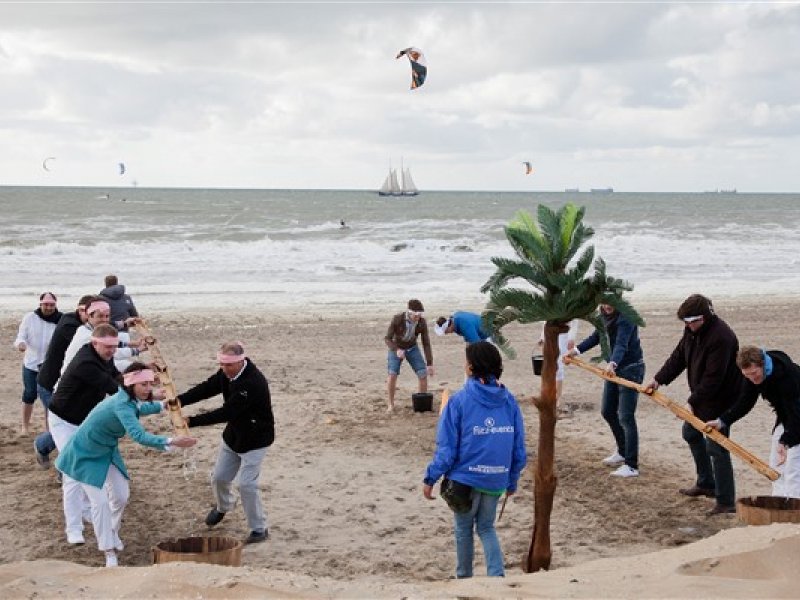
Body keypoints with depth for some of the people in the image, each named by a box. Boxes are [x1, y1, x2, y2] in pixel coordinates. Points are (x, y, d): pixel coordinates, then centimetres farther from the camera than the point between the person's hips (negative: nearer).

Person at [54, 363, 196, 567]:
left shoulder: (130, 400, -6)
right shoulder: (122, 405, -35)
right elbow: (138, 435, -50)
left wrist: (161, 406, 34)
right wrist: (171, 442, -59)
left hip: (107, 451, 9)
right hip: (86, 454, -9)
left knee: (122, 496, 9)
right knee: (100, 501, -12)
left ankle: (112, 534, 35)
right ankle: (110, 553, -4)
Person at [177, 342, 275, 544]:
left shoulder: (253, 383, -34)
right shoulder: (227, 373, -7)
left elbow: (226, 412, -35)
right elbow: (207, 388, -10)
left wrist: (192, 421, -34)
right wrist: (179, 401, -25)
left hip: (255, 440, -8)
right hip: (233, 434, 8)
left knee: (247, 484, -11)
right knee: (219, 477, 16)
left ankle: (259, 529, 7)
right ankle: (223, 506, 48)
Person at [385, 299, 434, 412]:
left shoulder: (422, 322, -25)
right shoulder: (397, 319, -32)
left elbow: (426, 344, -17)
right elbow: (387, 338, -25)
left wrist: (429, 364, -21)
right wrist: (397, 350, -43)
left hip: (412, 348, 2)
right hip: (396, 348, -2)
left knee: (423, 375, -9)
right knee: (392, 374, -21)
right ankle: (391, 404, -5)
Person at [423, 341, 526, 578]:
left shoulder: (459, 401, -13)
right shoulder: (509, 401, -1)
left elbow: (446, 448, -13)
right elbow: (519, 448, 2)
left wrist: (430, 479, -3)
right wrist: (512, 481, 14)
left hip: (466, 478, -3)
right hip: (496, 480, 3)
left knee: (464, 529, 17)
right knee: (486, 528, 19)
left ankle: (464, 578, 30)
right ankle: (497, 576, 2)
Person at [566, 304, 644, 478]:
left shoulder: (625, 317, -23)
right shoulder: (605, 316, 3)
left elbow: (621, 344, -36)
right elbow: (596, 337, 17)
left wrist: (612, 363, -52)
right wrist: (576, 349, 7)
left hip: (631, 368, -9)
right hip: (614, 368, 9)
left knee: (625, 417, -11)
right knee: (607, 411, 19)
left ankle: (631, 466, -7)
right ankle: (623, 452, 37)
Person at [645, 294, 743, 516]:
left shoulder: (721, 337, -30)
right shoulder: (692, 330, 0)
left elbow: (713, 378, -30)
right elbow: (678, 356, 7)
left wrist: (693, 402, -26)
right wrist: (659, 380, -2)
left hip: (720, 398, -10)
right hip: (701, 395, 10)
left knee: (715, 447, -11)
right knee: (690, 432, 24)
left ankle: (726, 502, -7)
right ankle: (706, 483, 38)